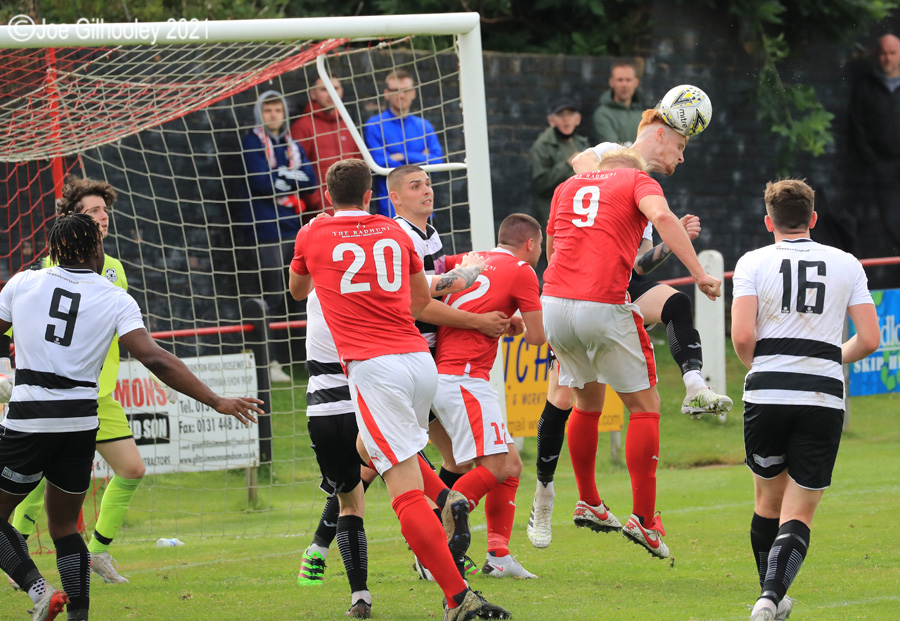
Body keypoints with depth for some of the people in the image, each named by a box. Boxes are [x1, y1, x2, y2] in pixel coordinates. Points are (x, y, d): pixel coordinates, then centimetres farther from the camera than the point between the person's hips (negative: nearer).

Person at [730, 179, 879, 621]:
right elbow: (869, 340, 4)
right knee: (798, 515, 1)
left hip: (766, 396, 0)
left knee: (769, 500, 20)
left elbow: (741, 336, -9)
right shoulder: (846, 264, 9)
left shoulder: (753, 262, 3)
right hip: (824, 398, 0)